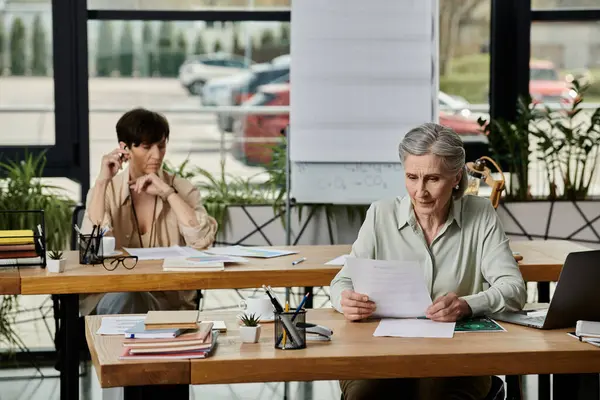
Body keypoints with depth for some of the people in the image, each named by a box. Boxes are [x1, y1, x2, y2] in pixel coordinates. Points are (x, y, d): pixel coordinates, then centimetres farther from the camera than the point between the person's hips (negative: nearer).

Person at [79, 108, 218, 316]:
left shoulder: (181, 189, 3)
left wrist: (167, 193, -15)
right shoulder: (107, 190, 3)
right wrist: (102, 181, -16)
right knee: (120, 296, -34)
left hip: (168, 300, 0)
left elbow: (203, 240, -15)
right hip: (108, 297, 0)